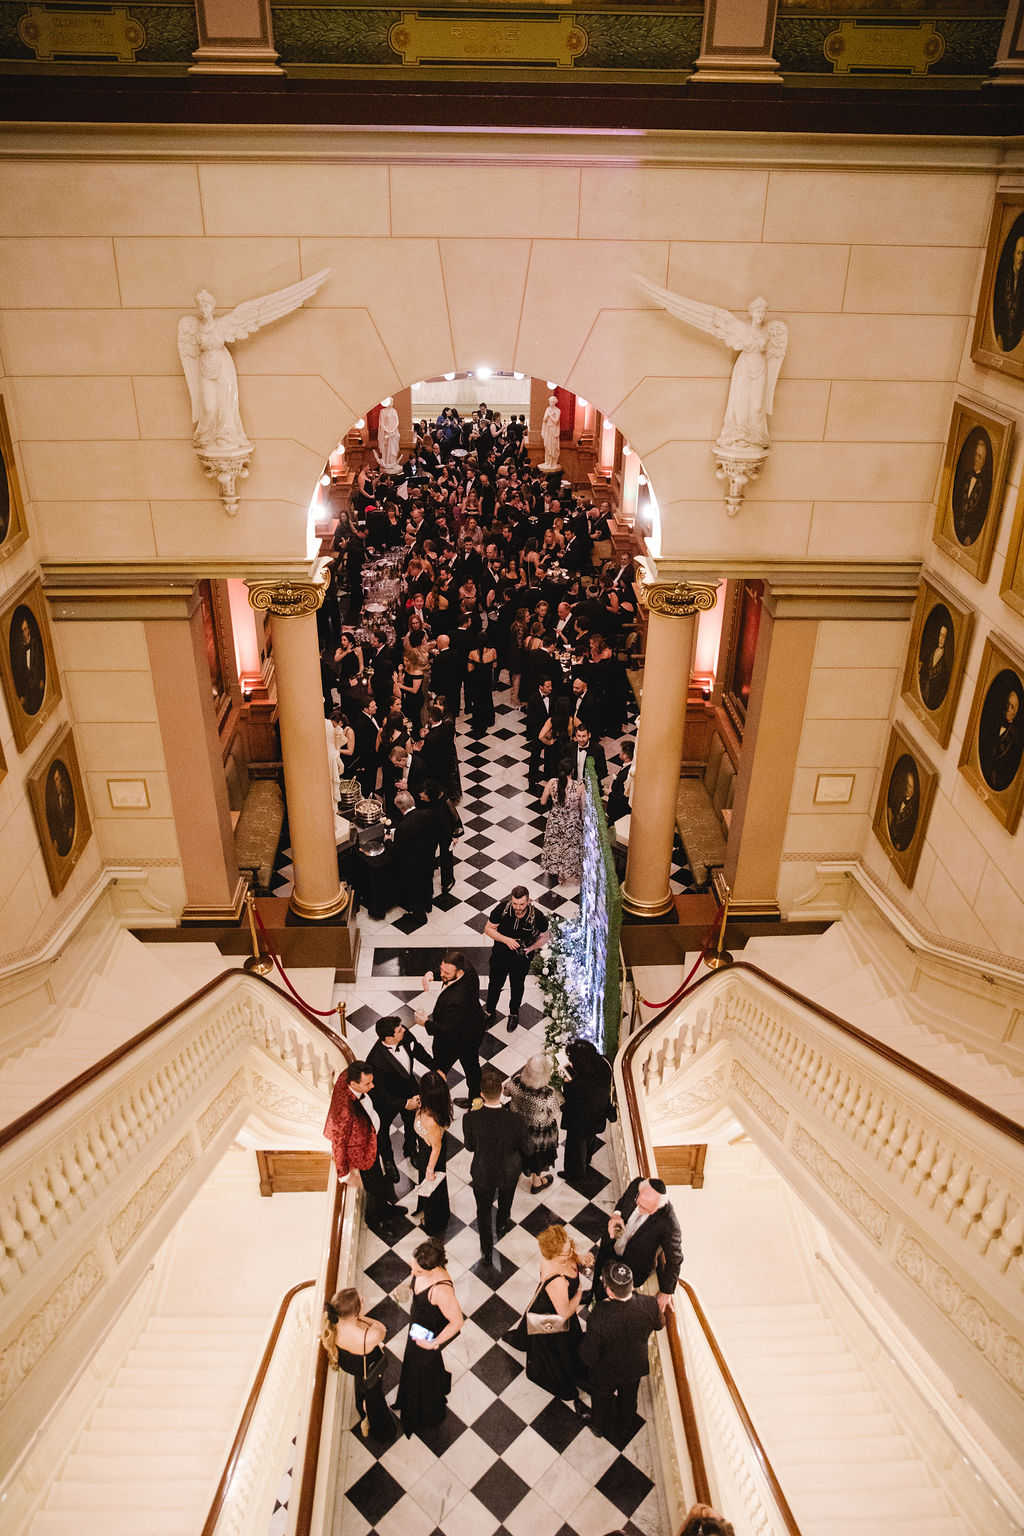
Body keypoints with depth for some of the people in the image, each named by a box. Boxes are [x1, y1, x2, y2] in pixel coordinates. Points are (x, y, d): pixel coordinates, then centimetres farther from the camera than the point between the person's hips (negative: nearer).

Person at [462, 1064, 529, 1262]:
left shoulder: (470, 1119, -31)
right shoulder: (516, 1120, -32)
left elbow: (470, 1147, -11)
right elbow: (524, 1148, -15)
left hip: (483, 1173, -1)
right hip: (509, 1172, 1)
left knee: (483, 1210, 27)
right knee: (506, 1201, 34)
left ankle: (486, 1251, 41)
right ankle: (502, 1225, 62)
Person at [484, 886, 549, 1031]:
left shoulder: (537, 917, -29)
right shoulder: (502, 909, -28)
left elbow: (544, 937, -8)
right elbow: (488, 929, -13)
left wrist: (531, 948, -25)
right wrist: (506, 940, -27)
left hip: (522, 958, 0)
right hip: (500, 954, 0)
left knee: (517, 986, 25)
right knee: (495, 984, 22)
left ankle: (514, 1014, 53)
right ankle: (490, 1012, 49)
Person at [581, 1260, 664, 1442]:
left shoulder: (599, 1317, -43)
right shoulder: (650, 1305, -34)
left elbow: (589, 1358, -28)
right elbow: (659, 1325, -8)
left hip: (606, 1372, -3)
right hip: (635, 1367, 3)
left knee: (601, 1399, 31)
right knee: (628, 1399, 35)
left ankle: (602, 1428, 59)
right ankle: (623, 1429, 61)